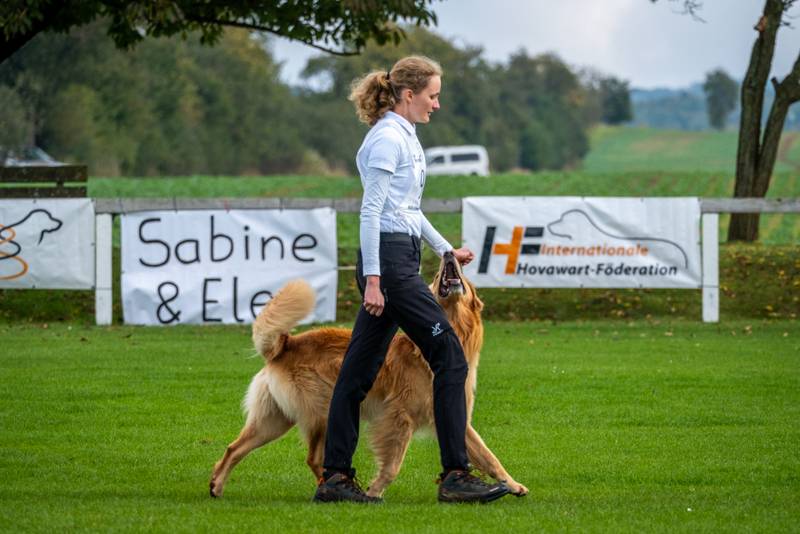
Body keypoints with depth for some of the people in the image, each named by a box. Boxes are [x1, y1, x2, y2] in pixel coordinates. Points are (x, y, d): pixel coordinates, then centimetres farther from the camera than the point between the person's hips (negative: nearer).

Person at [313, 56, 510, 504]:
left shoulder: (405, 136, 18)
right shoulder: (388, 138, -12)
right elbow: (371, 211, -18)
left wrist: (446, 249, 32)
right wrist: (372, 279, -22)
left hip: (400, 260, 10)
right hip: (388, 261, -10)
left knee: (360, 369, 8)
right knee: (449, 356, -9)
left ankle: (335, 477, 10)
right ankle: (456, 475, -9)